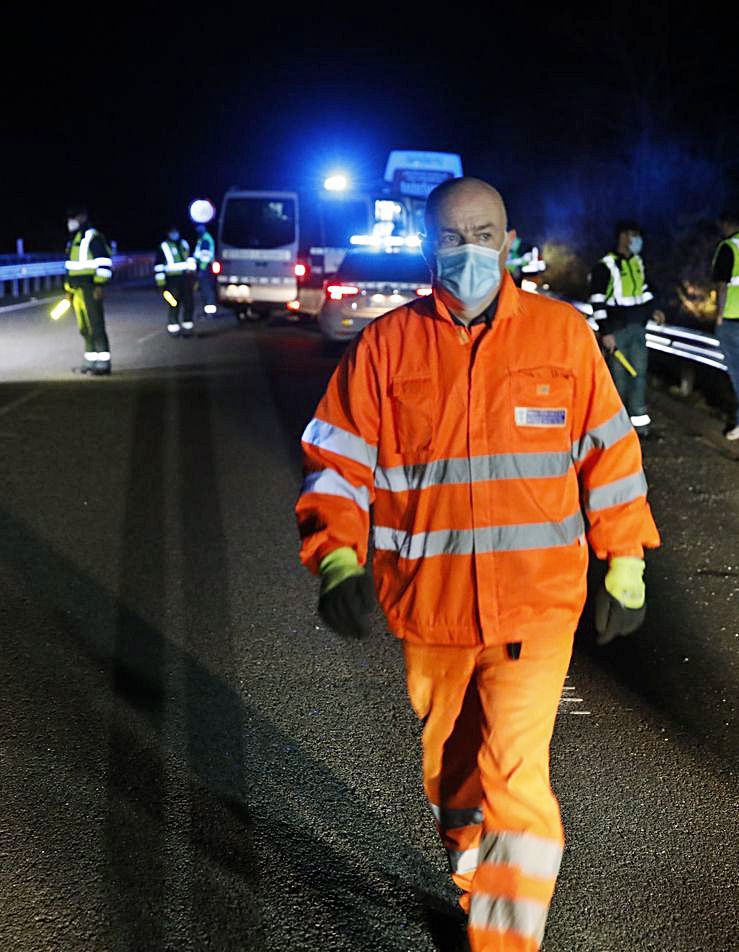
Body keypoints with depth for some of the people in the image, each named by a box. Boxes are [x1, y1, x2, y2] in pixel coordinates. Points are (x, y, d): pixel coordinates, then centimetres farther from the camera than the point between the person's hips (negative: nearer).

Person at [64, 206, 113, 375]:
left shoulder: (93, 237, -8)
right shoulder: (73, 240, 20)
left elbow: (104, 262, -15)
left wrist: (99, 285, -20)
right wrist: (69, 289, 22)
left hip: (90, 289, -9)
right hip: (76, 290, 9)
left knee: (96, 326, -9)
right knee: (84, 329, 12)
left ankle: (103, 364, -7)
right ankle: (90, 362, 18)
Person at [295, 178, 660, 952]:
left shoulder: (562, 331, -2)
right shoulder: (385, 346, -2)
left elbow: (608, 452, 4)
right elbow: (338, 462, -3)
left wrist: (625, 569, 6)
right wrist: (337, 559, -18)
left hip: (536, 598, -2)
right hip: (428, 599, 2)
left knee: (513, 775, -11)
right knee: (446, 761, 19)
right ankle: (470, 867, 47)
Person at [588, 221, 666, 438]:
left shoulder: (638, 262, 11)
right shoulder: (605, 265, -11)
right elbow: (597, 301, -13)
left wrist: (653, 309, 11)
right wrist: (605, 332, -16)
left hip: (638, 328, 7)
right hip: (616, 330, -7)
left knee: (639, 373, 6)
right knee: (618, 376, -3)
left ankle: (638, 419, 12)